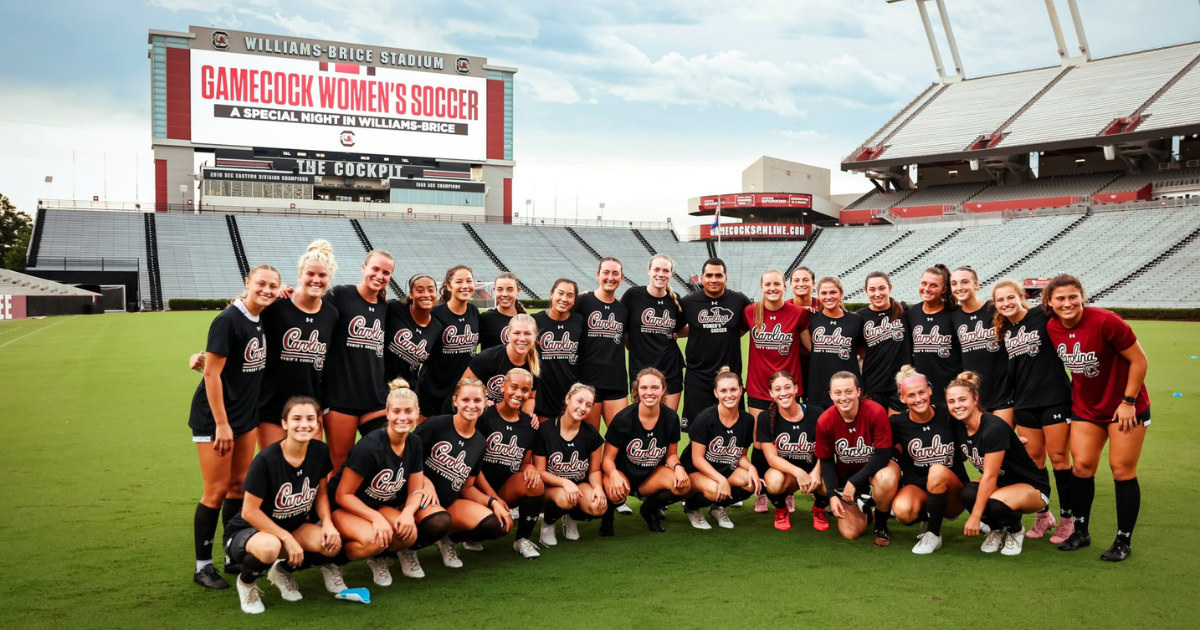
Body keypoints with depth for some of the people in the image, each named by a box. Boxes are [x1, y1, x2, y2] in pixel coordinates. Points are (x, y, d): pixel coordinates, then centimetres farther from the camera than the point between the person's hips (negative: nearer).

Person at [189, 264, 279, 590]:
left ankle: (235, 556, 24)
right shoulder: (228, 320, -19)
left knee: (239, 485, 12)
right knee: (217, 491, -2)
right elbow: (211, 374, -19)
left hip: (246, 416, 7)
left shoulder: (264, 319, 3)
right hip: (214, 417, -7)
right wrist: (222, 424, -19)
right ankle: (203, 566, 11)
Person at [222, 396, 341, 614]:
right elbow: (249, 511, -22)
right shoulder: (267, 459, -26)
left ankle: (283, 570, 10)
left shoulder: (320, 451, -10)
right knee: (270, 547, -40)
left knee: (333, 544, -23)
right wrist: (287, 538, -22)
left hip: (293, 527, 5)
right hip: (247, 531, -5)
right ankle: (246, 581, -2)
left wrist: (328, 523, -15)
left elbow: (321, 493, 4)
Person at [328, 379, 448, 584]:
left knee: (409, 531, -25)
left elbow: (415, 490, -2)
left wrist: (408, 513, -25)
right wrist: (376, 518, -31)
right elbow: (343, 495, -20)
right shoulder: (370, 447, -26)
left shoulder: (415, 444, -5)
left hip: (383, 506, 6)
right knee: (374, 540, -37)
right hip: (345, 508, -6)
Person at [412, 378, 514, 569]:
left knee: (497, 524, -19)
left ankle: (446, 538, 7)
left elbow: (466, 487, 12)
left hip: (450, 501, 6)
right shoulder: (436, 424, -10)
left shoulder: (480, 442, 8)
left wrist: (493, 501, -5)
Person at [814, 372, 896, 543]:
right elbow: (826, 460, -6)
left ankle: (881, 525, -9)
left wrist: (854, 481, -28)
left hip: (875, 467, -2)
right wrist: (832, 494, -18)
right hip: (846, 473, 2)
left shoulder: (876, 412, -28)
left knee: (886, 479, -40)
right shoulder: (824, 421, -18)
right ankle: (863, 506, 30)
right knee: (850, 533, -7)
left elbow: (884, 455, -25)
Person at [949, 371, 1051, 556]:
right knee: (968, 494, -27)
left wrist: (975, 516, -26)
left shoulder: (994, 428, -28)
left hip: (1032, 486, -6)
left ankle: (1016, 530, -1)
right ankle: (996, 529, 4)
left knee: (995, 504, -37)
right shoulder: (960, 429, -6)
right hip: (1000, 484, 6)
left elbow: (990, 476, -27)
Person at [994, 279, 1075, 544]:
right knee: (1033, 458, 8)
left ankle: (1067, 518, 11)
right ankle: (1043, 515, 22)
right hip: (1025, 403, 5)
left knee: (1059, 457, -1)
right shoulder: (1004, 332, 10)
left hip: (1054, 399, -5)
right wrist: (1009, 403, 13)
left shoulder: (1043, 318, -8)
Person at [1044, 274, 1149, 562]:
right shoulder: (1052, 328, -8)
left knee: (1122, 470, 0)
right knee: (1082, 466, 3)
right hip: (1085, 407, 5)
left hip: (1125, 406, -5)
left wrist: (1128, 401, -14)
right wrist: (1074, 394, 8)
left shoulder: (1105, 321, -24)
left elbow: (1140, 360, -17)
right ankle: (1081, 532, 19)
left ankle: (1123, 541, 12)